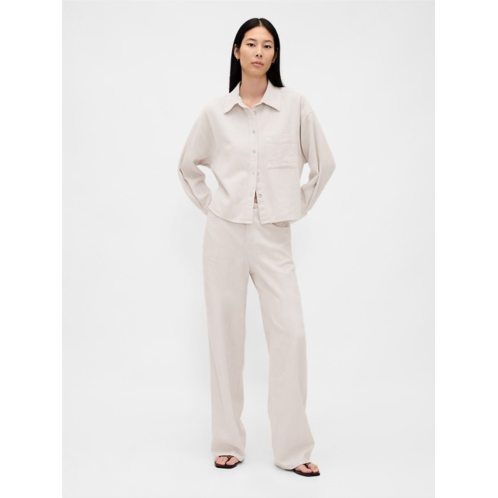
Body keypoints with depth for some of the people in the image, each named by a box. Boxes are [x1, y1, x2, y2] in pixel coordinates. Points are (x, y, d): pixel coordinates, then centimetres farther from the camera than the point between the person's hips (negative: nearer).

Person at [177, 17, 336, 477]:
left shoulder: (295, 105, 0)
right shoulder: (215, 112, 4)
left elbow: (324, 164, 9)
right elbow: (188, 166, 18)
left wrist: (298, 207, 8)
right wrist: (208, 205, 10)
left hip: (273, 236, -1)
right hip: (225, 232, 1)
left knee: (290, 332, -9)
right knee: (226, 335, 5)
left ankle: (293, 448, 5)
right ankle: (228, 443, 17)